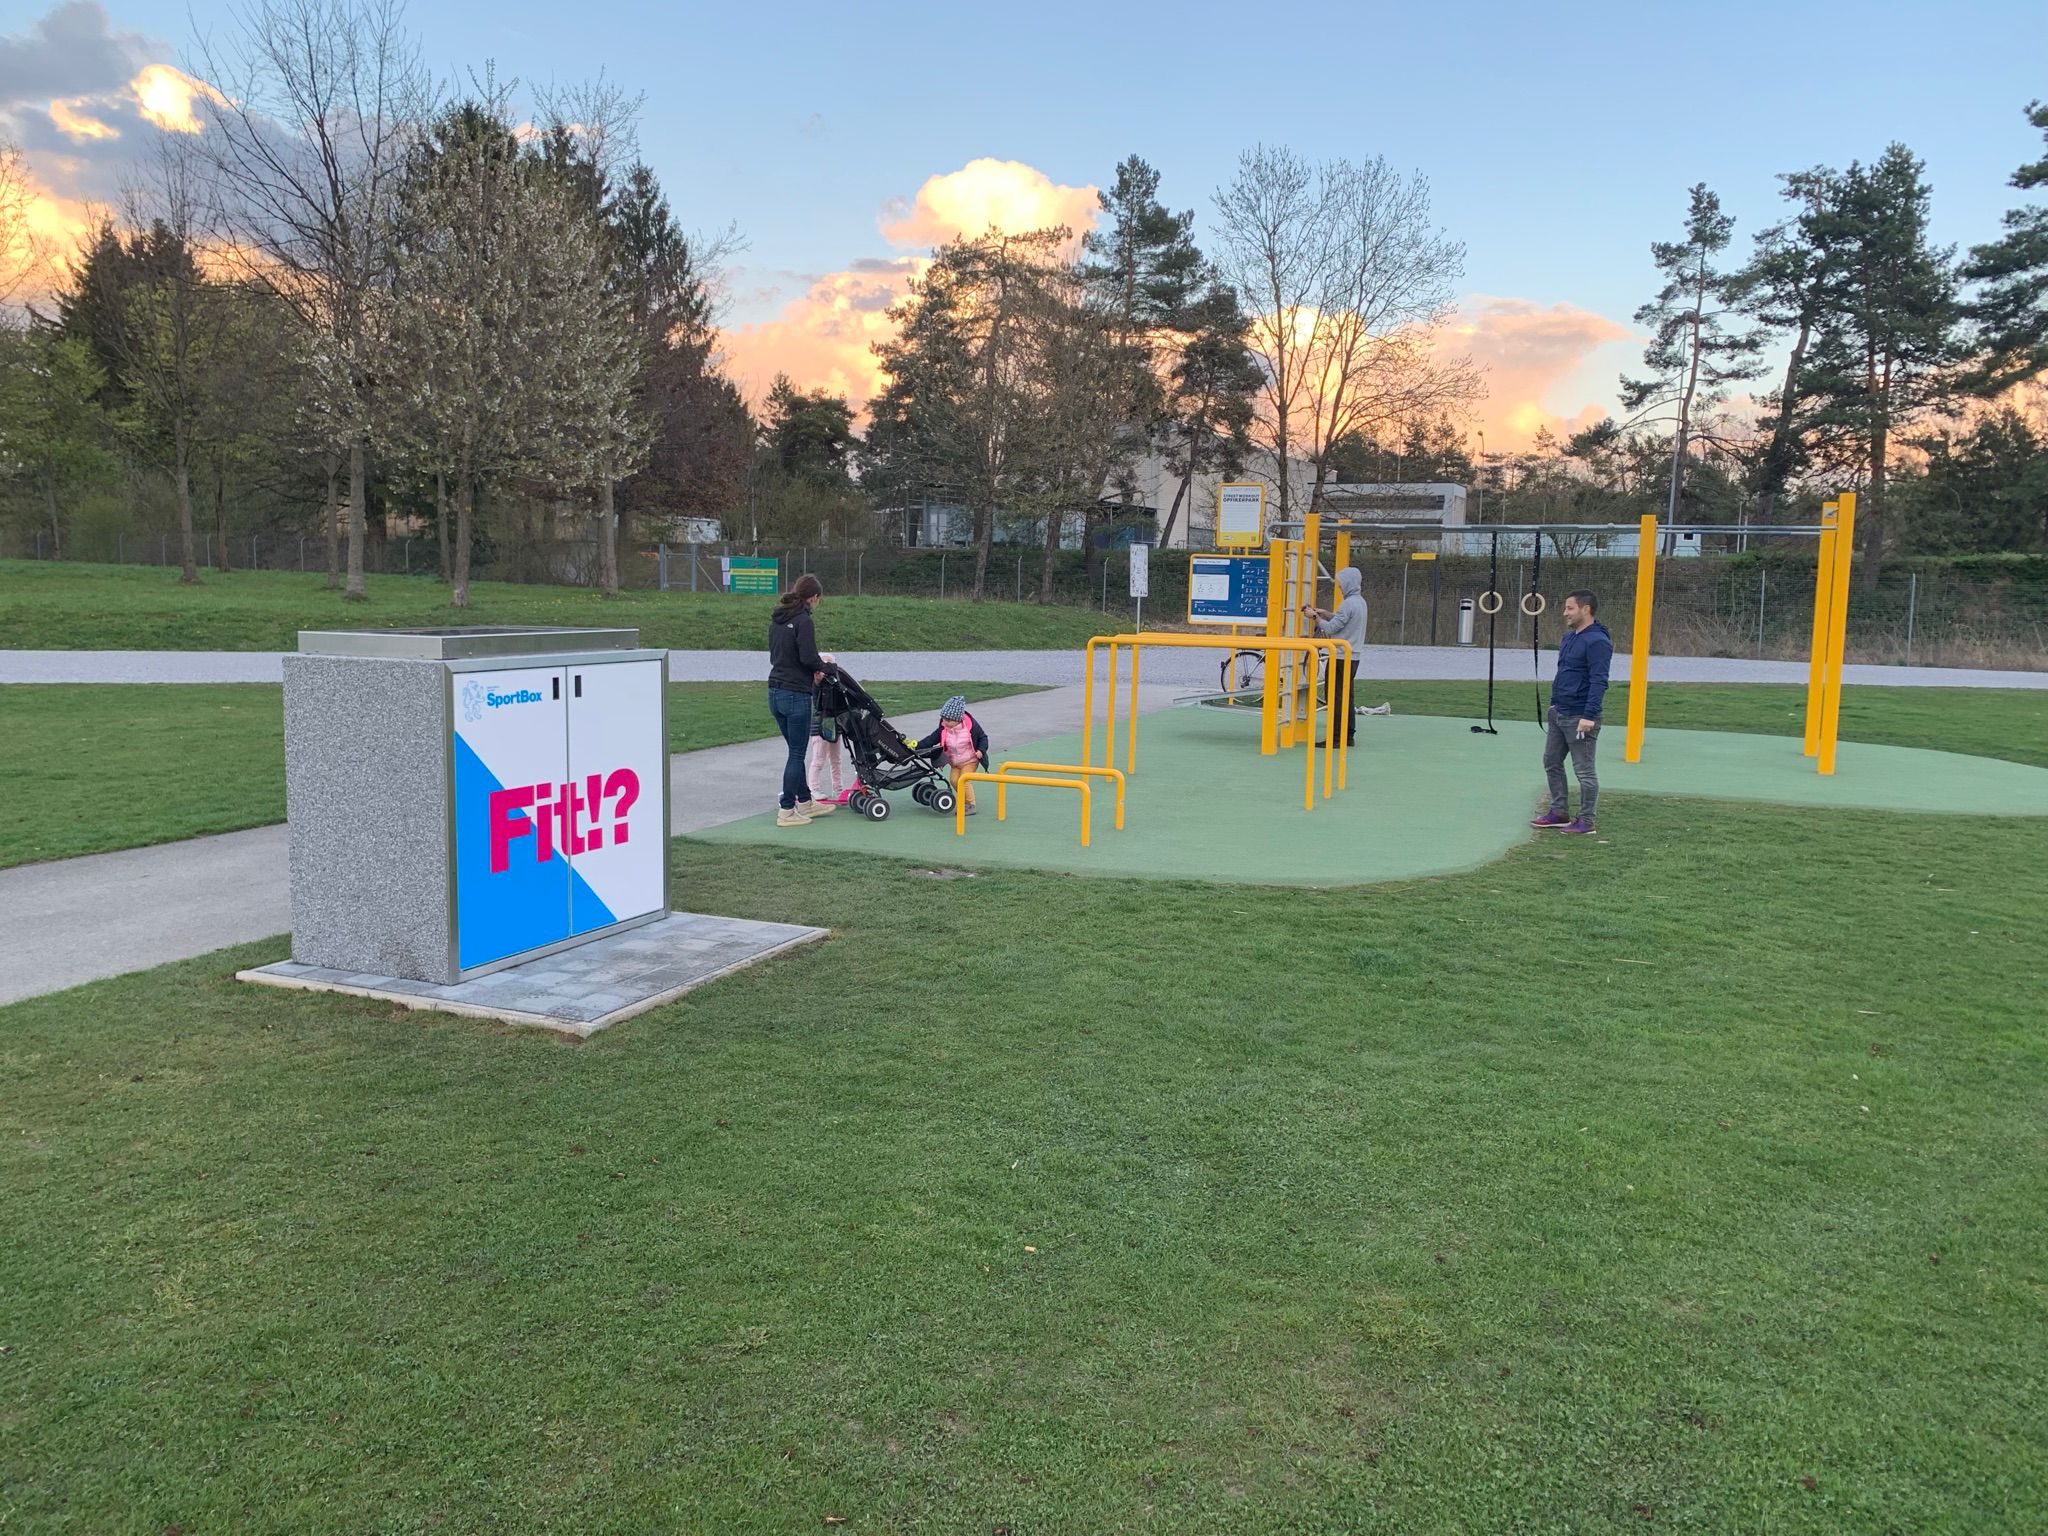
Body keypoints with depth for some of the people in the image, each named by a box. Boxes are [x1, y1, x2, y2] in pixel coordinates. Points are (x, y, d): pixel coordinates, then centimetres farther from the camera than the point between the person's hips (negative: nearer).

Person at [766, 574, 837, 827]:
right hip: (796, 695, -8)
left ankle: (805, 802, 29)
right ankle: (787, 811, 3)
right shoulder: (803, 621, -14)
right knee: (797, 754, 1)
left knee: (796, 751, 19)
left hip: (776, 692, 8)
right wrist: (823, 665, 0)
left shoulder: (777, 619, 11)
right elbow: (808, 658, -21)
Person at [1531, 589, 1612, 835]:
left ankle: (1586, 821, 7)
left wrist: (1589, 716, -26)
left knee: (1584, 770, -1)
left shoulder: (1597, 641, -16)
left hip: (1580, 717, -10)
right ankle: (1559, 812, 25)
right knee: (1551, 762, 15)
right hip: (1559, 713, 10)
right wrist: (1554, 703, 19)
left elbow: (1599, 682, -22)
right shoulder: (1568, 637, 13)